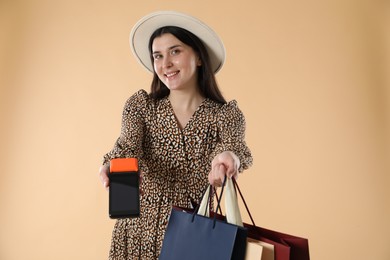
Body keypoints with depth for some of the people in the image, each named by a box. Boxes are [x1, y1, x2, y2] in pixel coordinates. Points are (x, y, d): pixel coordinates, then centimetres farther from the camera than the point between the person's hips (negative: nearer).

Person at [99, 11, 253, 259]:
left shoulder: (226, 114, -5)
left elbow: (236, 146, -23)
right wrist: (112, 165, -39)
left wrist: (229, 157, -46)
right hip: (141, 228, 1)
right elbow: (128, 145, -17)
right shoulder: (140, 105, -2)